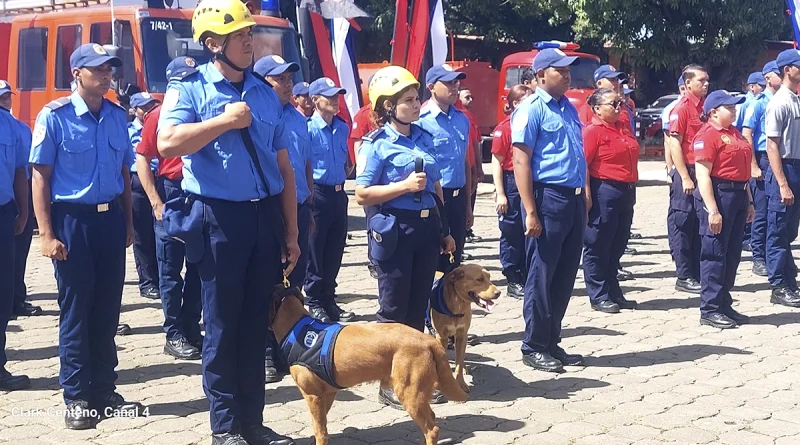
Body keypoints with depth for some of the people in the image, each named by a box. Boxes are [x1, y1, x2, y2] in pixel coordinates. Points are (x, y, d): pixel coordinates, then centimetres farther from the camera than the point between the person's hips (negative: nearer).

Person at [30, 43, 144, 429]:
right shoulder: (54, 116, -7)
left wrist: (128, 222, 12)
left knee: (107, 308, 9)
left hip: (111, 218, 5)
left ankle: (104, 389, 20)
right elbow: (40, 177, -8)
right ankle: (76, 397, 12)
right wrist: (47, 234, -13)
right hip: (72, 220, -5)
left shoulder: (117, 116, 8)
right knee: (76, 309, 2)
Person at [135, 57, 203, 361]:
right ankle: (174, 335, 10)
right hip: (172, 193, -4)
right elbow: (142, 159, -6)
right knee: (170, 270, 3)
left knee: (198, 268, 9)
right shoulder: (159, 116, -4)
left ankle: (192, 329, 20)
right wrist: (156, 202, -12)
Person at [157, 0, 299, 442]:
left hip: (266, 216, 5)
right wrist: (225, 121, -15)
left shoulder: (266, 94, 12)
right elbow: (167, 143, -21)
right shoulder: (189, 88, -3)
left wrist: (291, 232, 9)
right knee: (223, 325, 3)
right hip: (218, 218, -5)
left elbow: (283, 168, 13)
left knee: (256, 323, 11)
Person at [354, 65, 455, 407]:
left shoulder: (425, 138, 10)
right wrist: (405, 186, -21)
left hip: (427, 227, 6)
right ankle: (390, 383, 11)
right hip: (394, 230, -6)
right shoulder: (377, 144, -9)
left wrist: (444, 231, 18)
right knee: (394, 309, 1)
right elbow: (362, 194, -13)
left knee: (418, 305, 12)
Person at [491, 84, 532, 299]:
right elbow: (496, 162, -10)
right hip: (511, 183, -5)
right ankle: (513, 282, 12)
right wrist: (500, 194, -14)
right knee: (511, 233, 4)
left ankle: (526, 279, 19)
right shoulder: (505, 127, -9)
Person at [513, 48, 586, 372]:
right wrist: (530, 212, -20)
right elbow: (520, 161, -14)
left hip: (574, 199, 8)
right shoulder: (532, 109, -9)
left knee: (565, 276, 12)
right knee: (542, 276, 0)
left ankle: (551, 341, 22)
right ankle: (533, 346, 10)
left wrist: (583, 200, 16)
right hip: (548, 198, -8)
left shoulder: (569, 107, 15)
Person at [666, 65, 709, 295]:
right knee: (683, 224, -1)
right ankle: (684, 277, 5)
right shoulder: (682, 107, -9)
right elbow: (674, 143, -13)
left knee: (701, 225, 11)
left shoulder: (706, 106, 12)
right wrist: (685, 177, -17)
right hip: (687, 172, -7)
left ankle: (698, 274, 18)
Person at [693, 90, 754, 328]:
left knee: (733, 253, 12)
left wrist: (749, 201, 20)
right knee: (715, 254, -4)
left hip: (739, 195, 9)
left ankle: (724, 304, 22)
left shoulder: (735, 133, 16)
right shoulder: (707, 135, -11)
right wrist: (712, 210, -22)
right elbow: (703, 175, -17)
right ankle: (709, 310, 2)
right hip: (718, 194, -9)